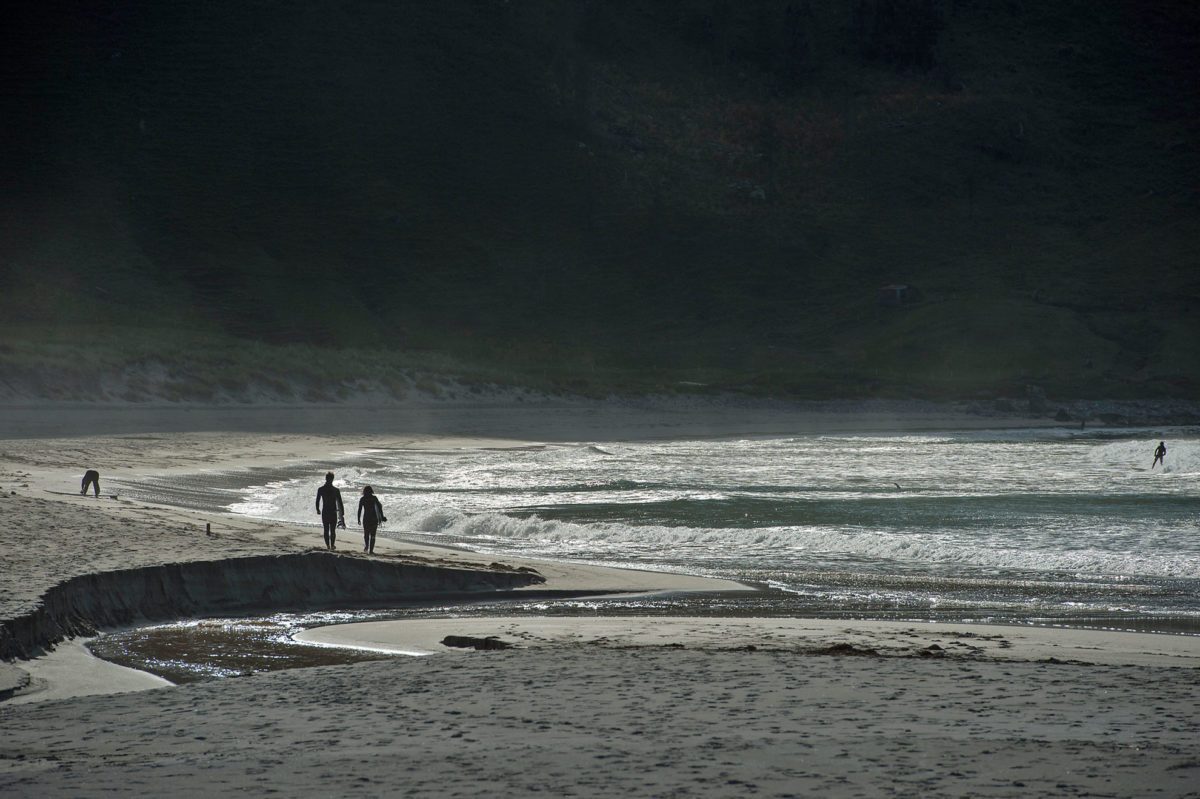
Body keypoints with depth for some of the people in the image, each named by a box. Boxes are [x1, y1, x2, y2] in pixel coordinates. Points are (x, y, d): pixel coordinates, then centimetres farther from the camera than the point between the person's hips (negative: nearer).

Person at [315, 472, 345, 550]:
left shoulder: (320, 489, -4)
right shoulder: (336, 490, -9)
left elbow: (317, 501, 6)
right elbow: (340, 503, -7)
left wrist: (318, 510, 24)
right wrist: (342, 514, 0)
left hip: (325, 513, 1)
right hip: (333, 512, -1)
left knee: (326, 530, 9)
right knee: (333, 530, 8)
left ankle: (327, 545, 7)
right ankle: (332, 545, 10)